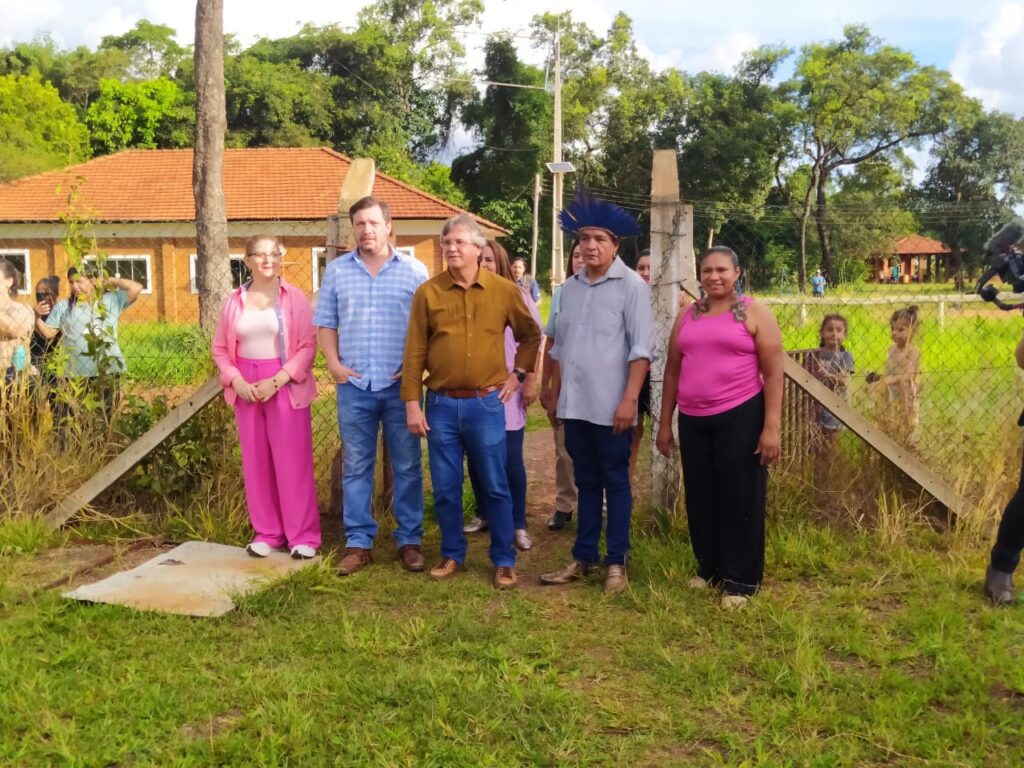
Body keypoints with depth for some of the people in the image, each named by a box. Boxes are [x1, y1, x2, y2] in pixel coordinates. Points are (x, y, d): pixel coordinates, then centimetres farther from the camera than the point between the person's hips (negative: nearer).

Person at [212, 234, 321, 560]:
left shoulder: (294, 298, -3)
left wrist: (276, 381, -15)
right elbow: (220, 347, 10)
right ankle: (266, 532, 20)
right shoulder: (235, 300, 7)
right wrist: (236, 380, -7)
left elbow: (308, 345, -8)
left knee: (293, 461, -1)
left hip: (286, 387, -3)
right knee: (256, 461, 8)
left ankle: (303, 535, 8)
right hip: (246, 388, 4)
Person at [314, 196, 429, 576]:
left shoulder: (414, 270, 2)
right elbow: (325, 324, 11)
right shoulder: (337, 270, 9)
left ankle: (409, 540, 15)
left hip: (400, 385, -2)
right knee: (356, 467, 7)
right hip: (354, 386, 2)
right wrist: (334, 363, -2)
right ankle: (358, 542, 15)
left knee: (407, 466, 5)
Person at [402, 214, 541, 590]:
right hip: (441, 405, 1)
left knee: (495, 487, 5)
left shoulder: (504, 290, 0)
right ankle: (452, 555, 26)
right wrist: (412, 403, -3)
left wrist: (518, 373, 5)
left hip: (486, 404, -1)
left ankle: (504, 560, 19)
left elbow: (531, 335, 15)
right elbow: (414, 352, 0)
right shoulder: (428, 292, -1)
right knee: (445, 488, 9)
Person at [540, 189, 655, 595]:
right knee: (586, 483, 14)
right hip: (574, 405, 5)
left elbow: (641, 349, -12)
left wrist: (629, 400, -17)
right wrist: (554, 395, 15)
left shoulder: (631, 285, -7)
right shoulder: (570, 287, 10)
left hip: (610, 407, -5)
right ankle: (583, 557, 24)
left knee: (615, 483, 6)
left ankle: (616, 562, 16)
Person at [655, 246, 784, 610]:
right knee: (700, 497, 11)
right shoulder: (687, 316, 11)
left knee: (740, 498, 2)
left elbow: (773, 374, -5)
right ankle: (708, 568, 28)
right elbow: (672, 371, 14)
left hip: (740, 417, -4)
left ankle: (740, 580, 13)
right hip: (693, 420, 4)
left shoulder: (754, 313, -1)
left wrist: (771, 427, -12)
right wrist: (664, 423, 12)